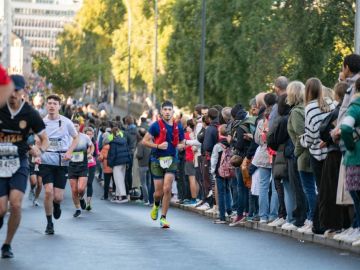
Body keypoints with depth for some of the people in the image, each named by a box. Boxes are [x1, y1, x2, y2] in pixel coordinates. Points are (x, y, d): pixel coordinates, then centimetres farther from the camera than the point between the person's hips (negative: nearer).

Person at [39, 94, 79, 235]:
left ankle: (57, 205, 36)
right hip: (46, 161, 0)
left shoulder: (66, 122, -1)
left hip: (62, 162, 0)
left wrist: (69, 152, -4)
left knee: (57, 196, -4)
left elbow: (76, 138, 11)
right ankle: (49, 224, 2)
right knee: (48, 191, -15)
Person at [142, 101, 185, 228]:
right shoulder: (156, 126, -4)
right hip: (157, 160, -1)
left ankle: (163, 218, -1)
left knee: (167, 189, -12)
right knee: (159, 192, 2)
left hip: (171, 160, 1)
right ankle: (156, 205, 39)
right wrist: (158, 146, -16)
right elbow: (145, 141, -2)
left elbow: (182, 143, 19)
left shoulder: (178, 127, 6)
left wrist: (178, 146, -4)